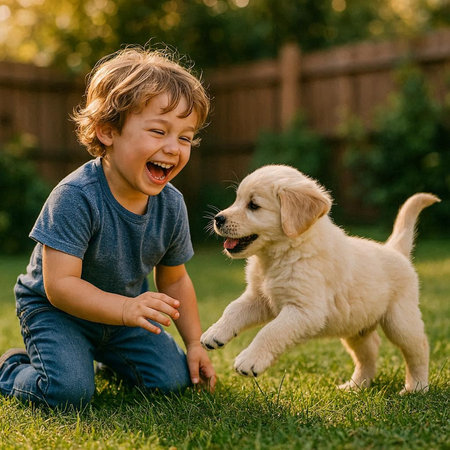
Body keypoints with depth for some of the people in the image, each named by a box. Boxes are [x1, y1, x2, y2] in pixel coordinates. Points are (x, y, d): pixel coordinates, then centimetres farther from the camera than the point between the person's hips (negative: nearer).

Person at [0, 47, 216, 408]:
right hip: (55, 308, -5)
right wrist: (125, 308, -45)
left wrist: (194, 344, 2)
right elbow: (59, 284, -33)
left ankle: (110, 356, 26)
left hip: (125, 306, 6)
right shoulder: (76, 197, -30)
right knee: (70, 390, -25)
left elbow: (174, 280, 4)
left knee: (173, 379, -4)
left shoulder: (171, 205, -11)